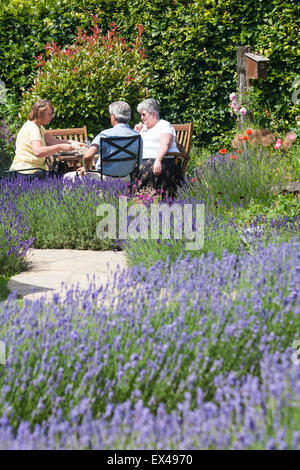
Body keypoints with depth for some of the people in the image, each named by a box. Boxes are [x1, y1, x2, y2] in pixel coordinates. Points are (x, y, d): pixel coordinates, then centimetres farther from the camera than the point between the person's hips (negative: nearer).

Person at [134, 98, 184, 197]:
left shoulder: (164, 125, 4)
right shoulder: (143, 128, 29)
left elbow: (165, 145, -14)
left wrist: (158, 160, -30)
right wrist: (136, 133, 19)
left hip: (162, 161, -7)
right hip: (142, 161, 7)